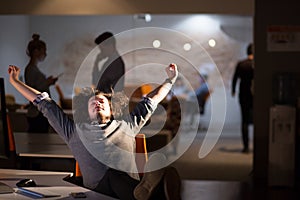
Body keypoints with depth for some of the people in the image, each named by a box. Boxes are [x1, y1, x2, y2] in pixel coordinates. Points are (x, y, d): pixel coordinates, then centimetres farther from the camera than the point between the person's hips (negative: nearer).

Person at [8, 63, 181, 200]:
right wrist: (15, 81, 45)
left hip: (130, 186, 1)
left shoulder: (127, 125, 33)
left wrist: (170, 80, 56)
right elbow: (44, 104, 37)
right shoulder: (76, 130, 30)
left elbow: (152, 100, 46)